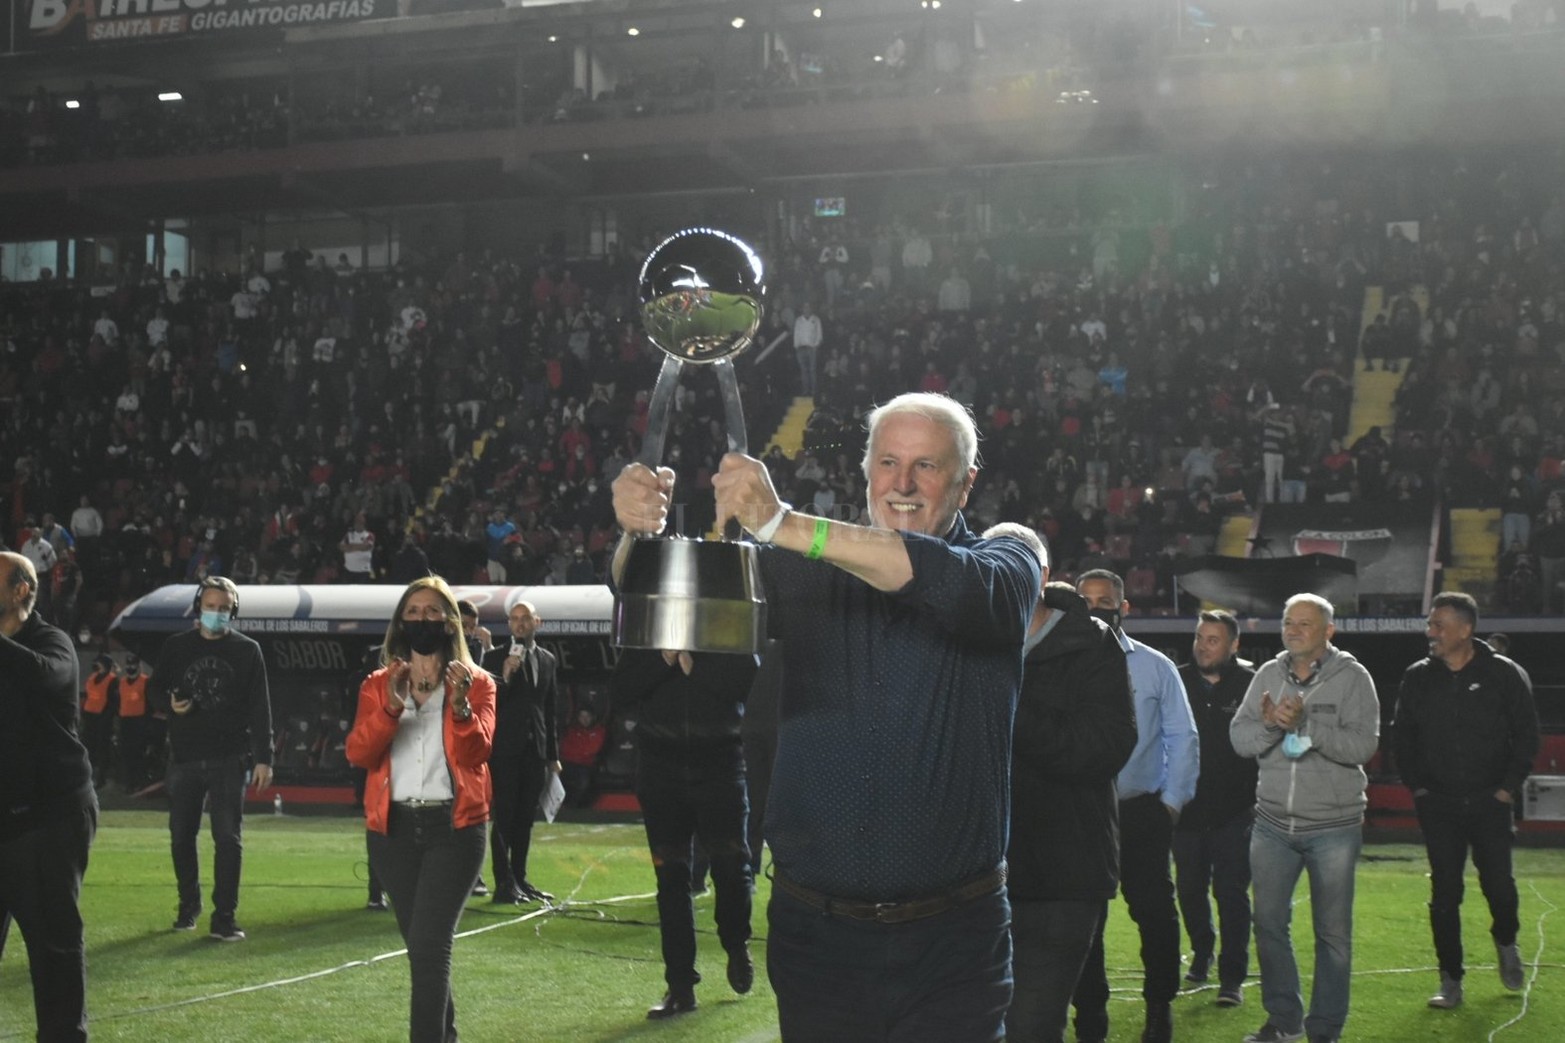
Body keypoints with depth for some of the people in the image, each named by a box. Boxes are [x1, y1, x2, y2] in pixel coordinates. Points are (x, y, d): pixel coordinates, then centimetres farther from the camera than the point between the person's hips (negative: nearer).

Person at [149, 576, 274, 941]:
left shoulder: (247, 650, 2)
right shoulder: (176, 647, 7)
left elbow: (260, 708, 0)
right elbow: (153, 693, 13)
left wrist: (263, 758, -6)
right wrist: (170, 705, -11)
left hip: (230, 760, -2)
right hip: (184, 758, 2)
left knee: (229, 838, -5)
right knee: (182, 837, 9)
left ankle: (224, 917, -1)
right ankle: (189, 906, 27)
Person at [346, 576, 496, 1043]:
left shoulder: (475, 683, 4)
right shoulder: (379, 684, 10)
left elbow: (477, 752, -10)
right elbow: (358, 753, -5)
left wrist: (460, 706, -27)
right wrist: (390, 708, -21)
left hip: (453, 827, -3)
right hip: (393, 828, 3)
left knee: (429, 944, -15)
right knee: (421, 946, 13)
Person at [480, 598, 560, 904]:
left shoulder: (547, 659, 12)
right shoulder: (496, 657, -2)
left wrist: (553, 753, 13)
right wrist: (505, 677, -22)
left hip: (536, 750, 4)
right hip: (505, 749, -4)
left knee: (525, 818, 8)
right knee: (504, 817, -5)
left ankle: (520, 879, 15)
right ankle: (504, 884, -5)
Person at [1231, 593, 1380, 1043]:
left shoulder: (1352, 677, -6)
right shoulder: (1268, 675, 5)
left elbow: (1362, 745, -16)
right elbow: (1239, 736, 0)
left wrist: (1305, 723, -25)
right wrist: (1270, 724, -20)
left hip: (1334, 825, -4)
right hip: (1273, 824, 4)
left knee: (1333, 933, 5)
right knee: (1269, 924, 9)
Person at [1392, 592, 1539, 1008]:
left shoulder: (1504, 674, -4)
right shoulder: (1418, 678, 2)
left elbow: (1526, 736, 1)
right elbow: (1401, 735, 12)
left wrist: (1508, 787, -4)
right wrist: (1417, 786, 5)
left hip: (1490, 803, -2)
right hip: (1439, 805, 2)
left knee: (1499, 884, 0)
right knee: (1444, 895, 2)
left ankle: (1506, 942, 33)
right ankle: (1451, 981, 11)